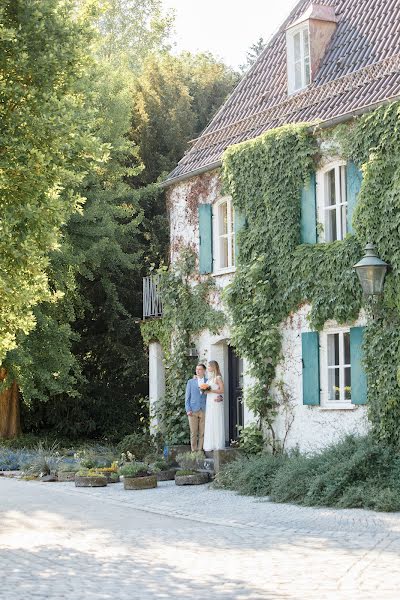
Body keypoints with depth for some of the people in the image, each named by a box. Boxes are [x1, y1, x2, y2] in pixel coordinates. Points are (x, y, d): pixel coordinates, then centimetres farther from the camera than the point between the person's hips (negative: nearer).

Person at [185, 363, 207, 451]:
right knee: (193, 432, 0)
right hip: (193, 411, 0)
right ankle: (193, 450, 6)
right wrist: (188, 410, -3)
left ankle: (200, 450, 6)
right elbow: (187, 397, 8)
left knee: (202, 433, 0)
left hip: (204, 411, 0)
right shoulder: (190, 382, 10)